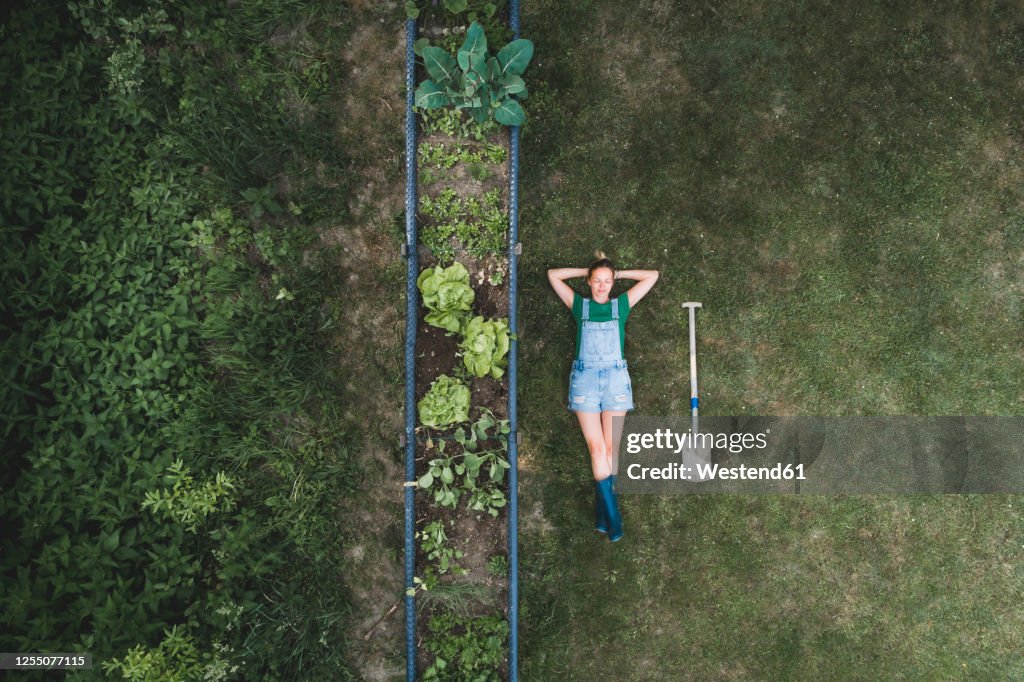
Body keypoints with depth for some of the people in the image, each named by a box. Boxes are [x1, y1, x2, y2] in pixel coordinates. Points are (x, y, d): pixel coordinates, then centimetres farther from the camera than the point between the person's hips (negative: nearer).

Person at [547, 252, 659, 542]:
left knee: (611, 447, -4)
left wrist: (617, 273, 17)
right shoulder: (580, 305, 12)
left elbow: (652, 275, 15)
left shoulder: (621, 305, 13)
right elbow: (553, 275, 14)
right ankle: (611, 513, -5)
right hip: (585, 377, 0)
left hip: (615, 377, 1)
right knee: (597, 448, -7)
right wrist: (586, 271, 17)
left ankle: (602, 511, 2)